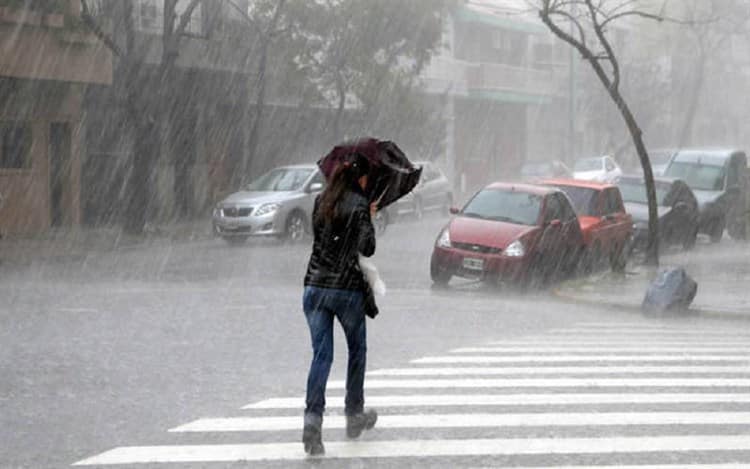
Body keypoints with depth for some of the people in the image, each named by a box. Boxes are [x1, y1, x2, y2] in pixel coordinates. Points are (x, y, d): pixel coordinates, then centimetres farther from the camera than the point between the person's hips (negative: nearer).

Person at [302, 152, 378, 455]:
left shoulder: (321, 201, 9)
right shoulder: (360, 205, -8)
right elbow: (367, 248, -14)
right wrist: (368, 222, 4)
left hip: (315, 286, 4)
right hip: (348, 288, -4)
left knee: (321, 355, 0)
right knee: (357, 350, 18)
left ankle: (312, 419, -18)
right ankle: (354, 416, 27)